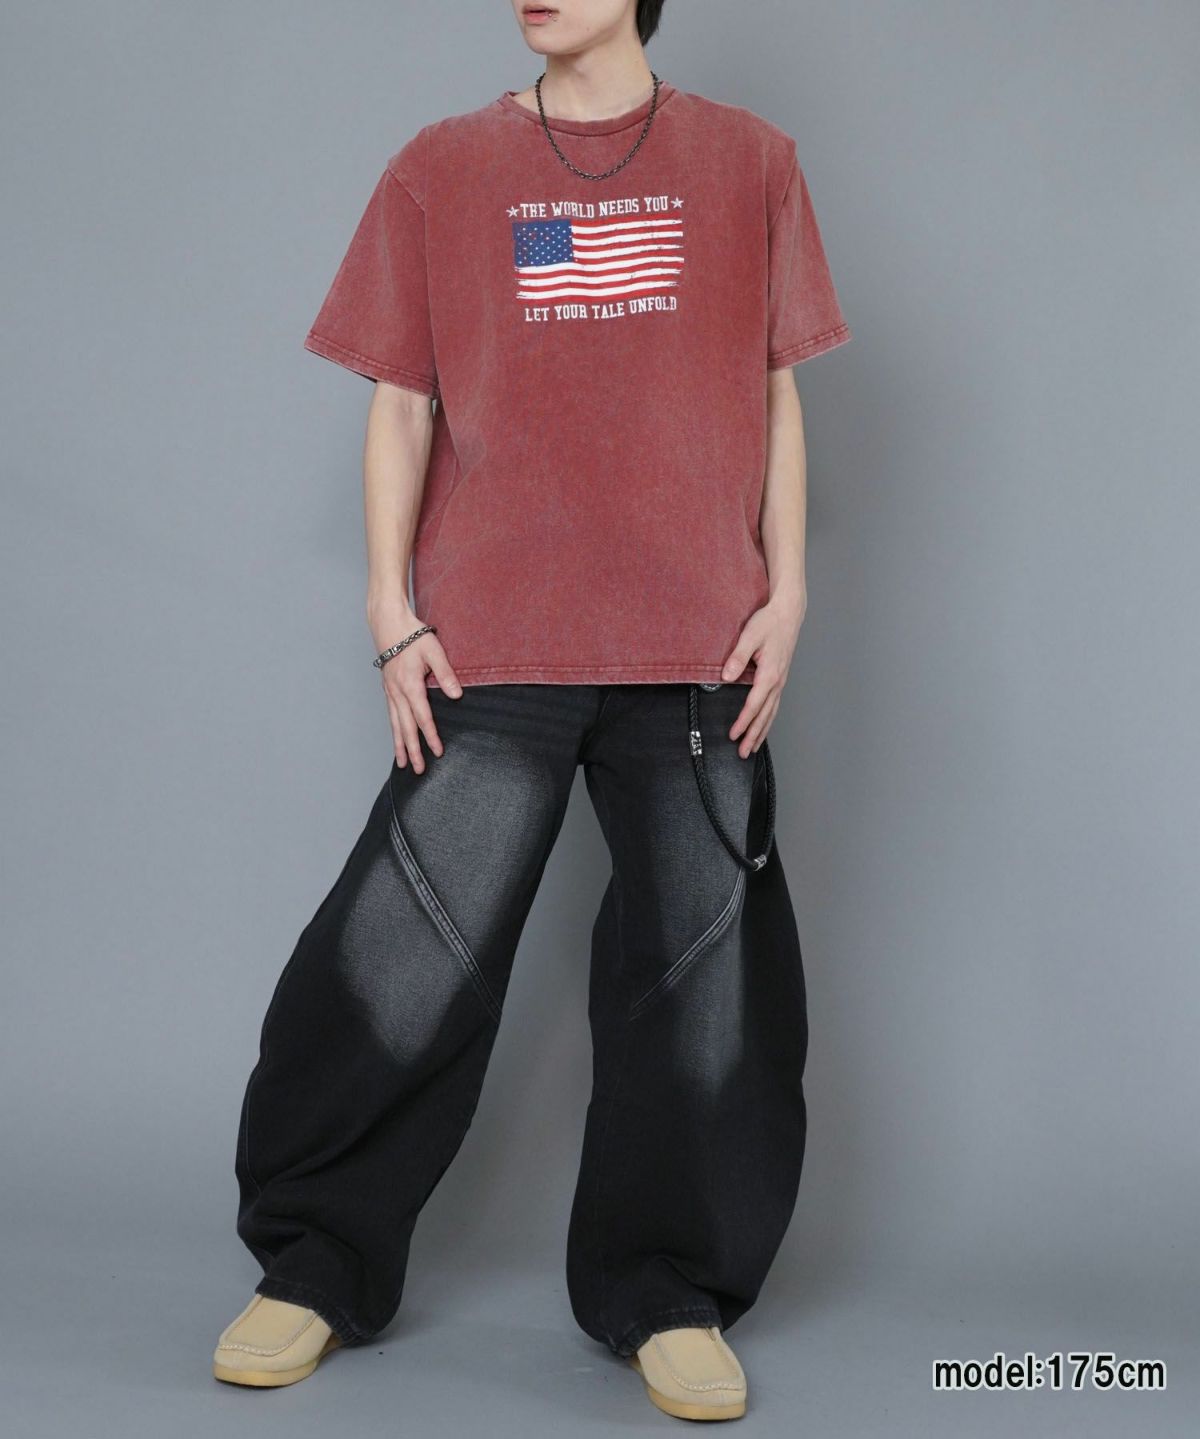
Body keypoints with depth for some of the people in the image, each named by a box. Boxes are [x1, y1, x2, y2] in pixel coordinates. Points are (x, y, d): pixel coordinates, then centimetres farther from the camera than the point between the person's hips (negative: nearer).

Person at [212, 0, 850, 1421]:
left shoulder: (748, 161, 11)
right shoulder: (442, 169, 9)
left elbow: (776, 393, 12)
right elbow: (401, 404, 8)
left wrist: (784, 590, 3)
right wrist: (392, 613, 1)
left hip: (700, 646, 1)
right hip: (490, 649, 0)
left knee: (698, 972, 3)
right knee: (408, 959, 0)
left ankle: (669, 1291, 18)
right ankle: (315, 1265, 17)